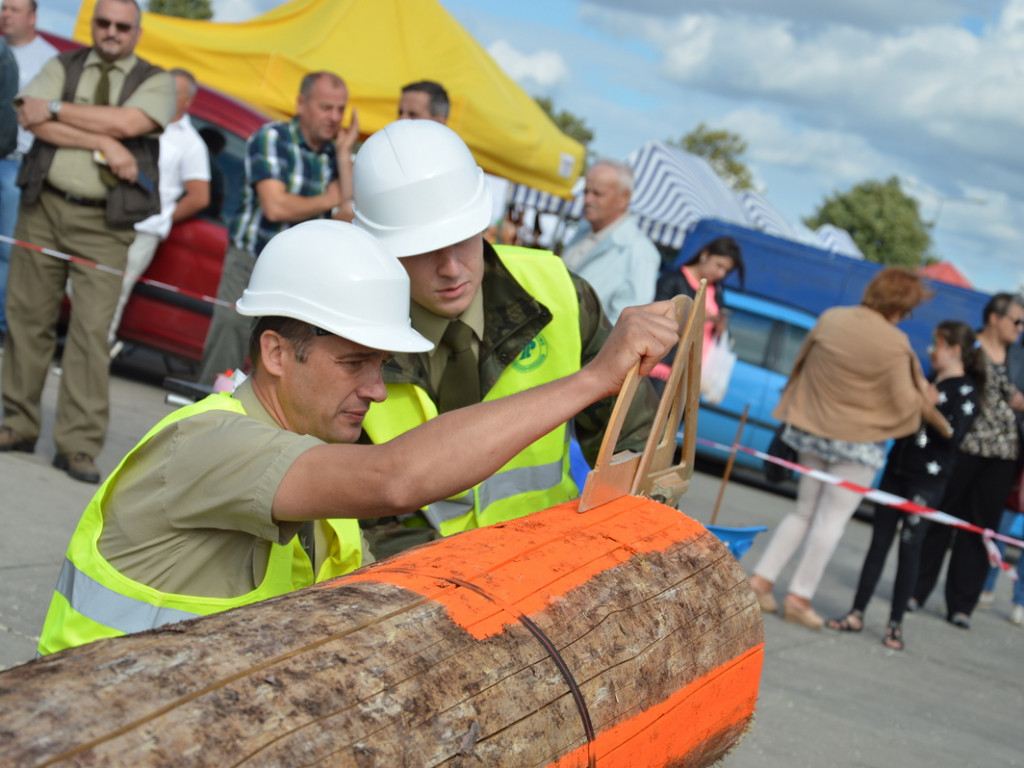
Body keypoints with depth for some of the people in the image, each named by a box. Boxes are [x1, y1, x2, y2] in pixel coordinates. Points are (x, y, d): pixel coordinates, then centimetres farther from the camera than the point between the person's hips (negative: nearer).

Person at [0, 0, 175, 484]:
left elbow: (124, 123, -14)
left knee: (92, 330, -8)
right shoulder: (61, 67, 11)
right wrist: (102, 143, -14)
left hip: (104, 225, -2)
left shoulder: (156, 82, 6)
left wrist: (57, 108, -7)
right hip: (43, 207, 2)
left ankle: (79, 445, -5)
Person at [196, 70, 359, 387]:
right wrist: (331, 200, -5)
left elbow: (347, 217, -5)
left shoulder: (333, 155, 7)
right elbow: (275, 207, -19)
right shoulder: (271, 138, -7)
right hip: (250, 265, -4)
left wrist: (344, 153, -6)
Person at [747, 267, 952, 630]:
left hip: (812, 427, 6)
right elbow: (905, 402, -13)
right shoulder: (893, 343, -17)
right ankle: (800, 596, 4)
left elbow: (802, 364, 11)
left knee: (804, 510, 18)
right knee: (832, 518, 3)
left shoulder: (830, 318, -1)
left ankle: (762, 577, 11)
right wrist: (925, 399, 8)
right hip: (858, 440, -6)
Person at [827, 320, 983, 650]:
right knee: (879, 542, 6)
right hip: (896, 470, 7)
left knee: (909, 547, -2)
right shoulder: (928, 381, 14)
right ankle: (857, 613, 10)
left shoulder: (965, 391, -7)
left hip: (927, 480, -6)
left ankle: (895, 624, 6)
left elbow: (954, 434, -19)